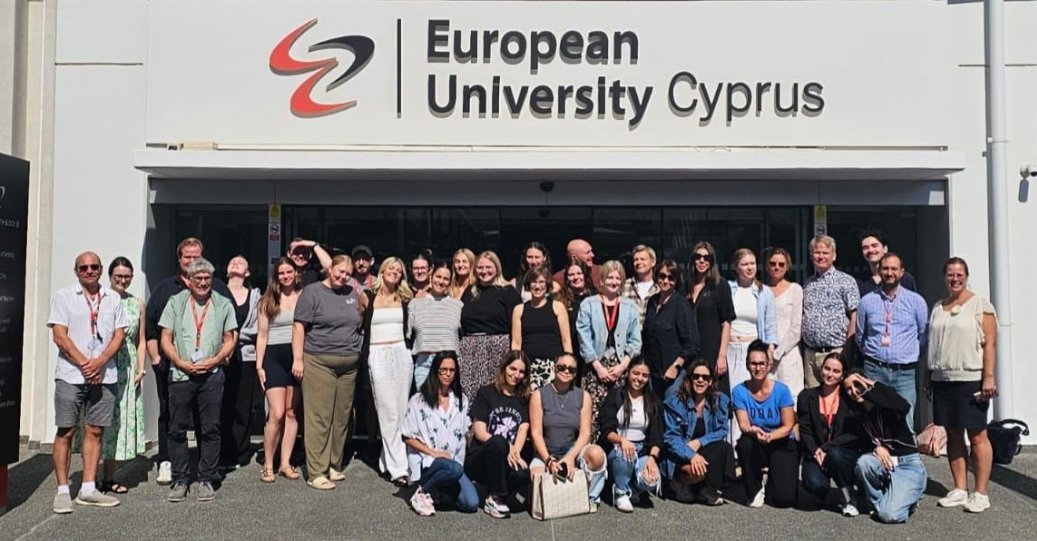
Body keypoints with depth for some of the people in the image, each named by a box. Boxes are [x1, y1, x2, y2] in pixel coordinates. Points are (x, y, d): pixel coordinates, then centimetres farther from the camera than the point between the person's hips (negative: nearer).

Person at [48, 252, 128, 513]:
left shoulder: (113, 298, 10)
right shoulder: (63, 297, 3)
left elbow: (119, 335, 5)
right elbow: (60, 336, -5)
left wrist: (99, 362, -9)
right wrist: (85, 364, -11)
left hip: (104, 375, 3)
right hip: (71, 375, -3)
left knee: (94, 431, 5)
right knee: (66, 431, -1)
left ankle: (88, 489, 11)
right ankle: (63, 491, 6)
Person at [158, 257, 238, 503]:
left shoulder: (223, 305, 8)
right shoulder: (176, 302, 8)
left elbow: (230, 340, 9)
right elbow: (166, 339, 5)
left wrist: (213, 361, -7)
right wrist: (182, 363, -8)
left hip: (211, 374, 0)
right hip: (180, 374, 0)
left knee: (210, 429, 2)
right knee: (177, 429, 3)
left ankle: (207, 480, 11)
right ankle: (179, 481, 14)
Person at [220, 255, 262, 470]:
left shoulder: (254, 295, 12)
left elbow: (256, 329, 5)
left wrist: (235, 335, -6)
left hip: (245, 357, 1)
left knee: (242, 406, 2)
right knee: (222, 406, -3)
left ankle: (239, 455, 10)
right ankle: (222, 455, 5)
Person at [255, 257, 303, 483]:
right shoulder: (268, 301, 8)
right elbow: (262, 335, 7)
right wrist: (259, 365, 2)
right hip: (274, 357, -1)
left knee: (292, 413, 6)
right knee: (276, 414, -8)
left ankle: (285, 463, 15)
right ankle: (268, 465, 5)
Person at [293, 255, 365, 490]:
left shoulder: (352, 293, 14)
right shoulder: (312, 292, -1)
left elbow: (361, 318, 29)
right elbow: (299, 326, -5)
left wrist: (362, 303, 9)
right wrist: (298, 358, -10)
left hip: (349, 364, 6)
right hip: (319, 362, -5)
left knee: (342, 417, 9)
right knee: (319, 417, -5)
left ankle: (334, 466, 20)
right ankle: (316, 473, 0)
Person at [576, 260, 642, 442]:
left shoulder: (630, 307, 12)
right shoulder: (588, 304, 5)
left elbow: (635, 341, 8)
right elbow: (584, 339, -1)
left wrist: (622, 365, -4)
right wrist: (598, 366, -7)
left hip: (622, 368, 2)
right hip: (596, 367, -2)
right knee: (593, 414, -10)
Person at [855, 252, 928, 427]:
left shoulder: (916, 301, 5)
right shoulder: (866, 301, 6)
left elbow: (924, 336, 11)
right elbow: (860, 337, 18)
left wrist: (911, 357, 13)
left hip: (905, 372, 0)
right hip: (874, 371, 1)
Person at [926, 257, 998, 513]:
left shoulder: (980, 305, -1)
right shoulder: (938, 308, 15)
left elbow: (990, 344, -7)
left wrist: (988, 377, -15)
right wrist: (928, 376, 15)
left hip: (971, 379, -5)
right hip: (942, 380, 5)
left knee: (977, 435, -2)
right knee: (952, 435, 8)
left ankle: (981, 493, 4)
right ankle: (960, 489, 15)